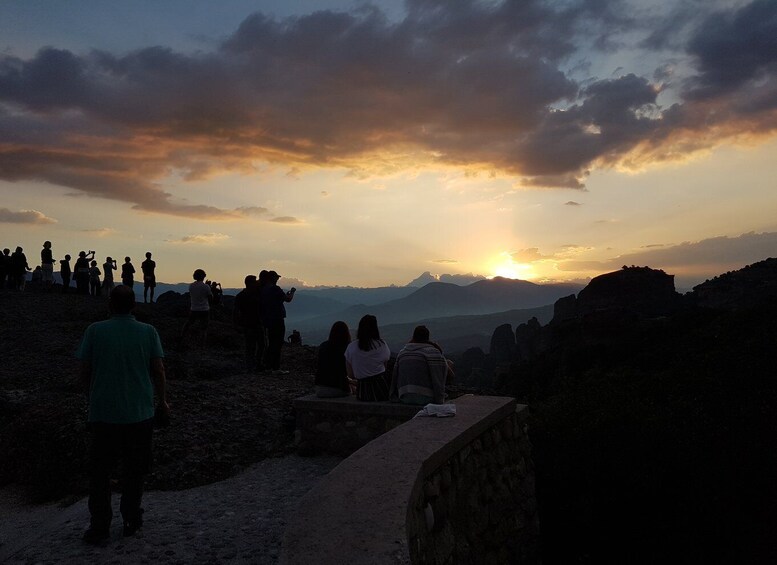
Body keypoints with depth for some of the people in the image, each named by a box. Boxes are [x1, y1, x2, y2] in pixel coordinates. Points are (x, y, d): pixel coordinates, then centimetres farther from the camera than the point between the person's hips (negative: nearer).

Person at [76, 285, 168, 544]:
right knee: (134, 469, 16)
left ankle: (99, 527, 15)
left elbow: (84, 372, -2)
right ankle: (131, 518, 24)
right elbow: (158, 371, -3)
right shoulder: (148, 332, -6)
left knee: (99, 470, 13)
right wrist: (162, 402, 10)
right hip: (140, 413, 1)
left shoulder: (95, 331, -7)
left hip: (103, 413, 0)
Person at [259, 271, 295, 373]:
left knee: (271, 343, 18)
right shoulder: (275, 289, -17)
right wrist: (292, 292, 2)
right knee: (277, 344, -4)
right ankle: (276, 368, -3)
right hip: (277, 320, -9)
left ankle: (268, 365, 24)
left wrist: (285, 294, 20)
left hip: (267, 320, 9)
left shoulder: (263, 289, 9)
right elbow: (288, 299, -16)